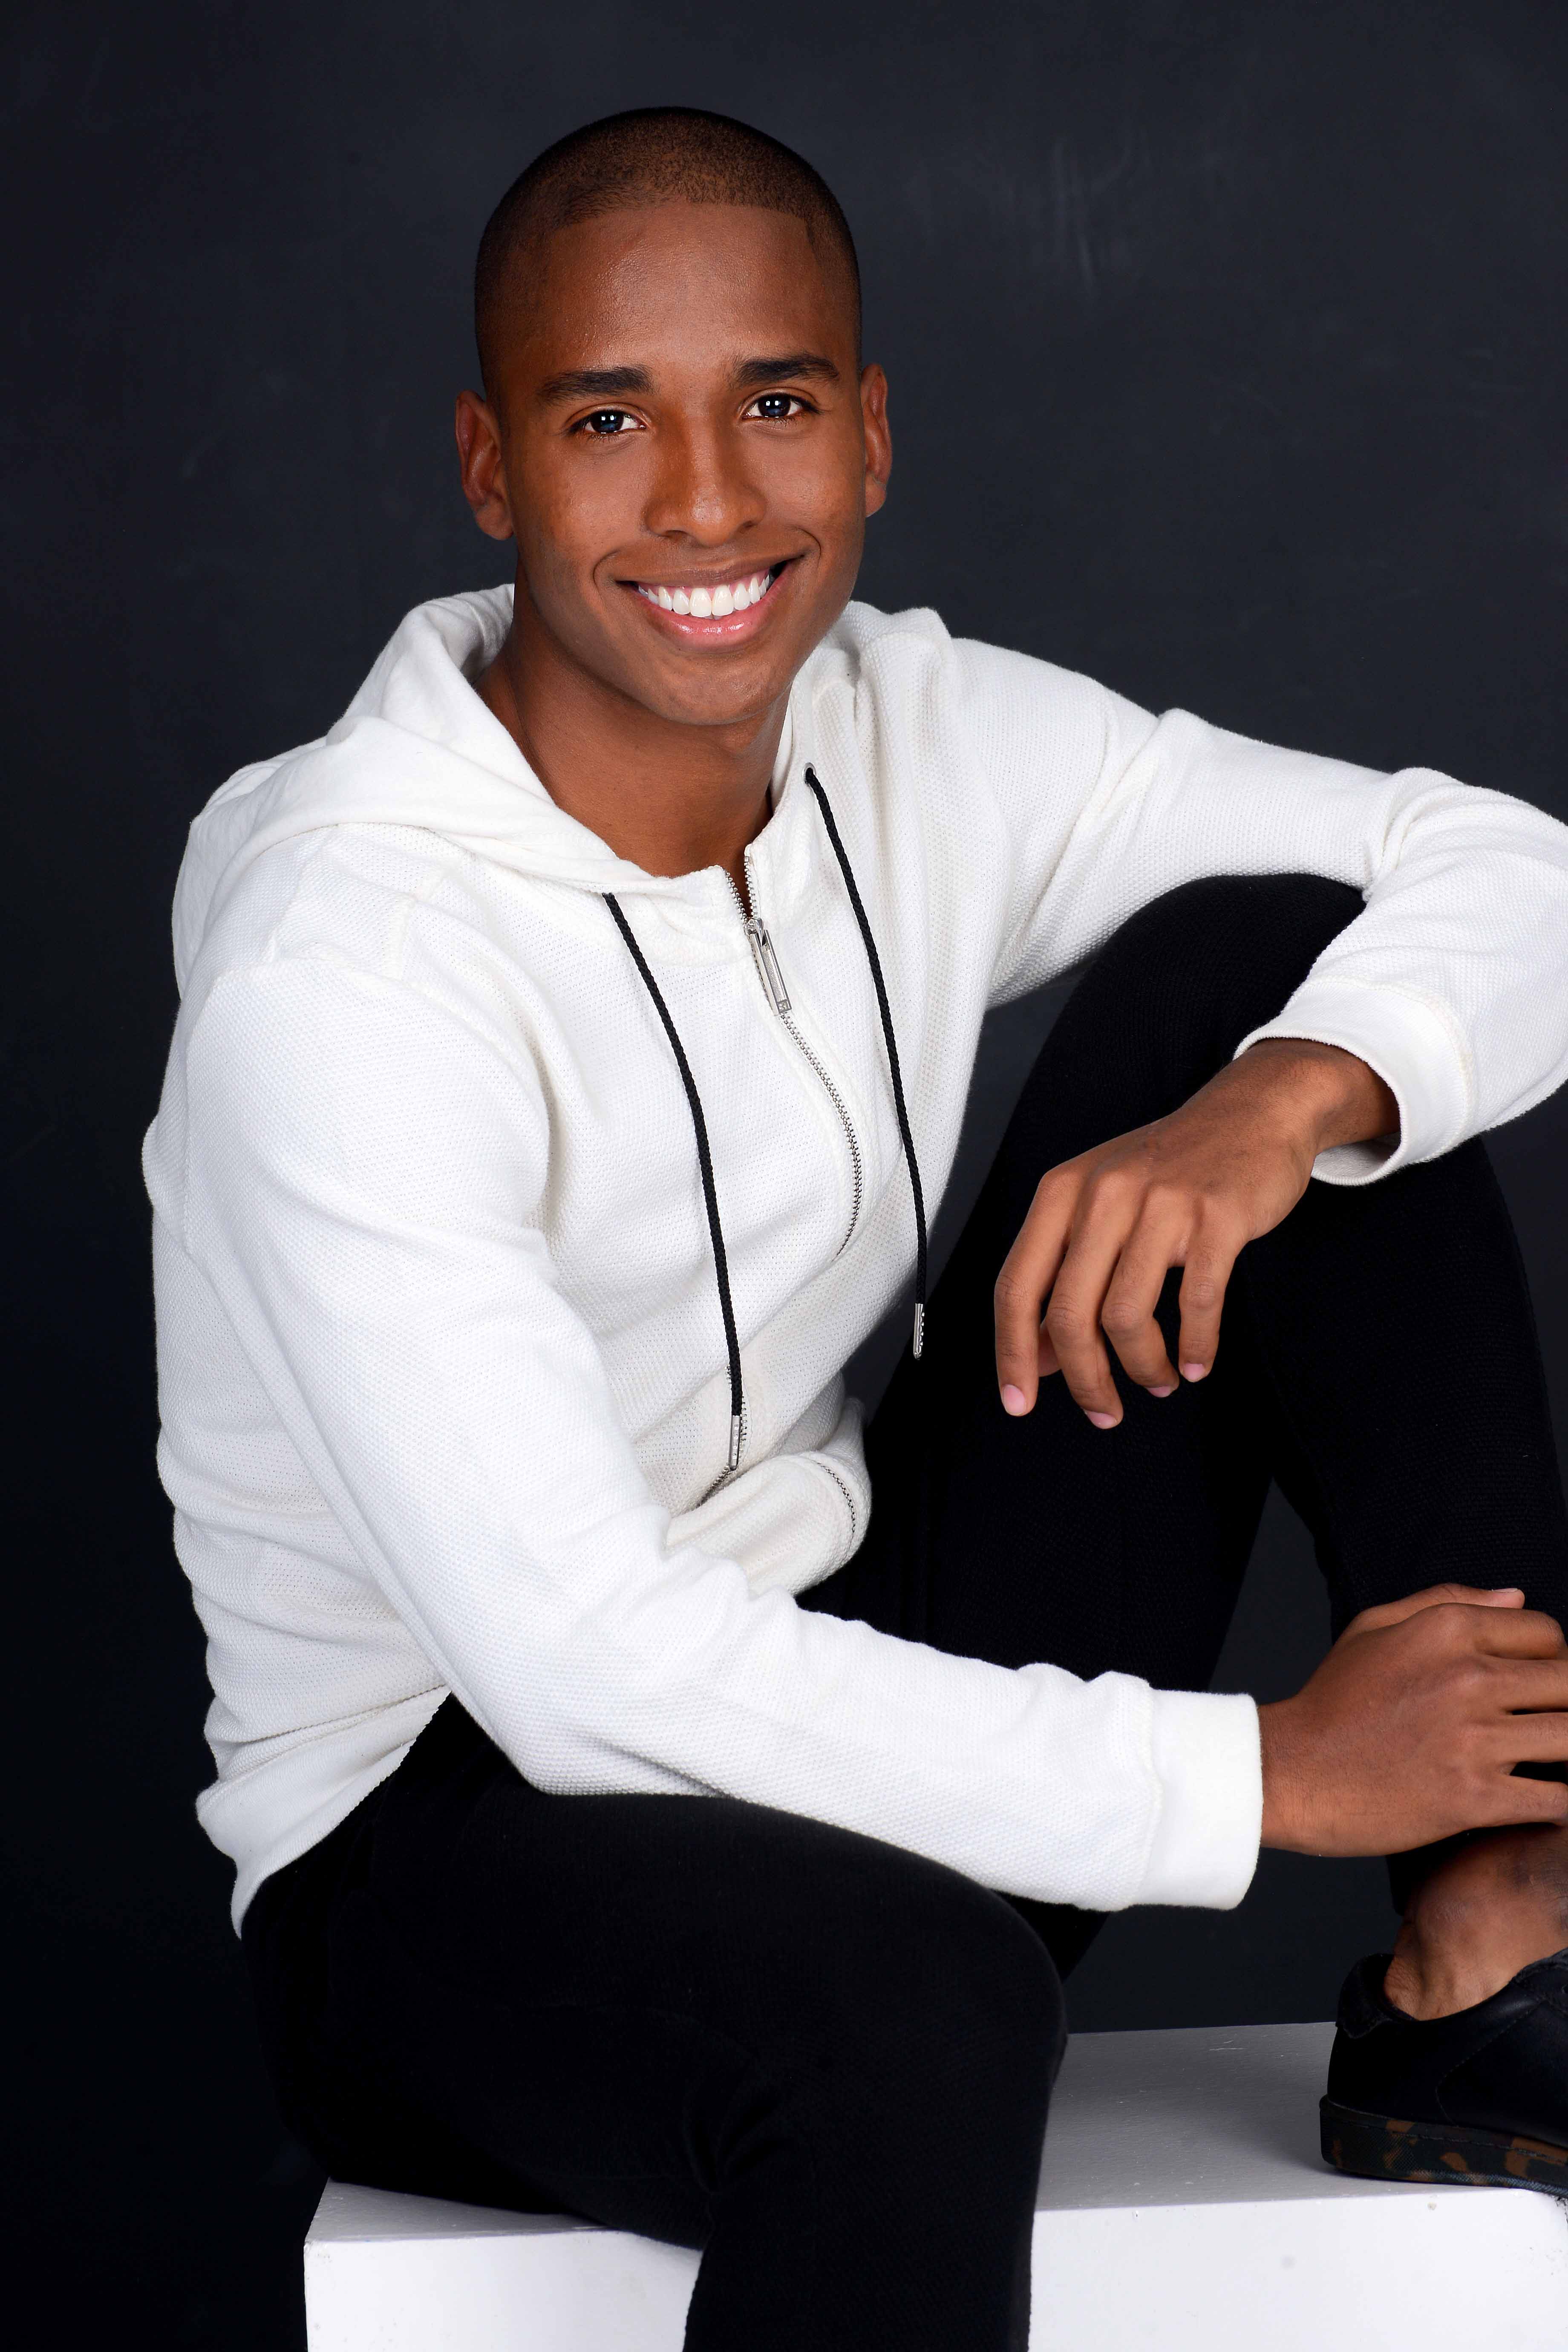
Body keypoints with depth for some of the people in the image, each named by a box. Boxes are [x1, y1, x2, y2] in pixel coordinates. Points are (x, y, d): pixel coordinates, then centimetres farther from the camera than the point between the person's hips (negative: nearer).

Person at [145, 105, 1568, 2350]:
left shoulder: (914, 733, -2)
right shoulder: (338, 965, -23)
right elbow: (586, 1670, -29)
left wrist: (1278, 1105, -23)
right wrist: (1267, 1777, -24)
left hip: (856, 1718, 7)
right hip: (451, 1832, -7)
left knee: (1257, 955, -7)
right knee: (915, 1999, -42)